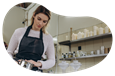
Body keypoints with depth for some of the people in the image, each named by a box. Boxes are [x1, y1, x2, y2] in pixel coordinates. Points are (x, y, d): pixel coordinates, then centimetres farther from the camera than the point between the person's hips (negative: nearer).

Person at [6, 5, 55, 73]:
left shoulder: (48, 38, 8)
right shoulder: (19, 32, 9)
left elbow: (52, 61, 9)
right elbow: (9, 52, 15)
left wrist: (39, 64, -9)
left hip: (35, 70, 0)